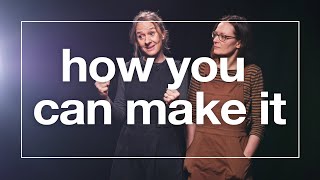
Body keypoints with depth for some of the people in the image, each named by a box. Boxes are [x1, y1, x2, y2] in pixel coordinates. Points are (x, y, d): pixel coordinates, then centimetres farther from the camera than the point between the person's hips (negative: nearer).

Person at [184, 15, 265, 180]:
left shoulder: (253, 73, -6)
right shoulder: (202, 69, -1)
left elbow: (258, 123, -5)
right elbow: (192, 115, 2)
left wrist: (245, 159, -11)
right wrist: (190, 153, -3)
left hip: (234, 152, -1)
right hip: (202, 152, 2)